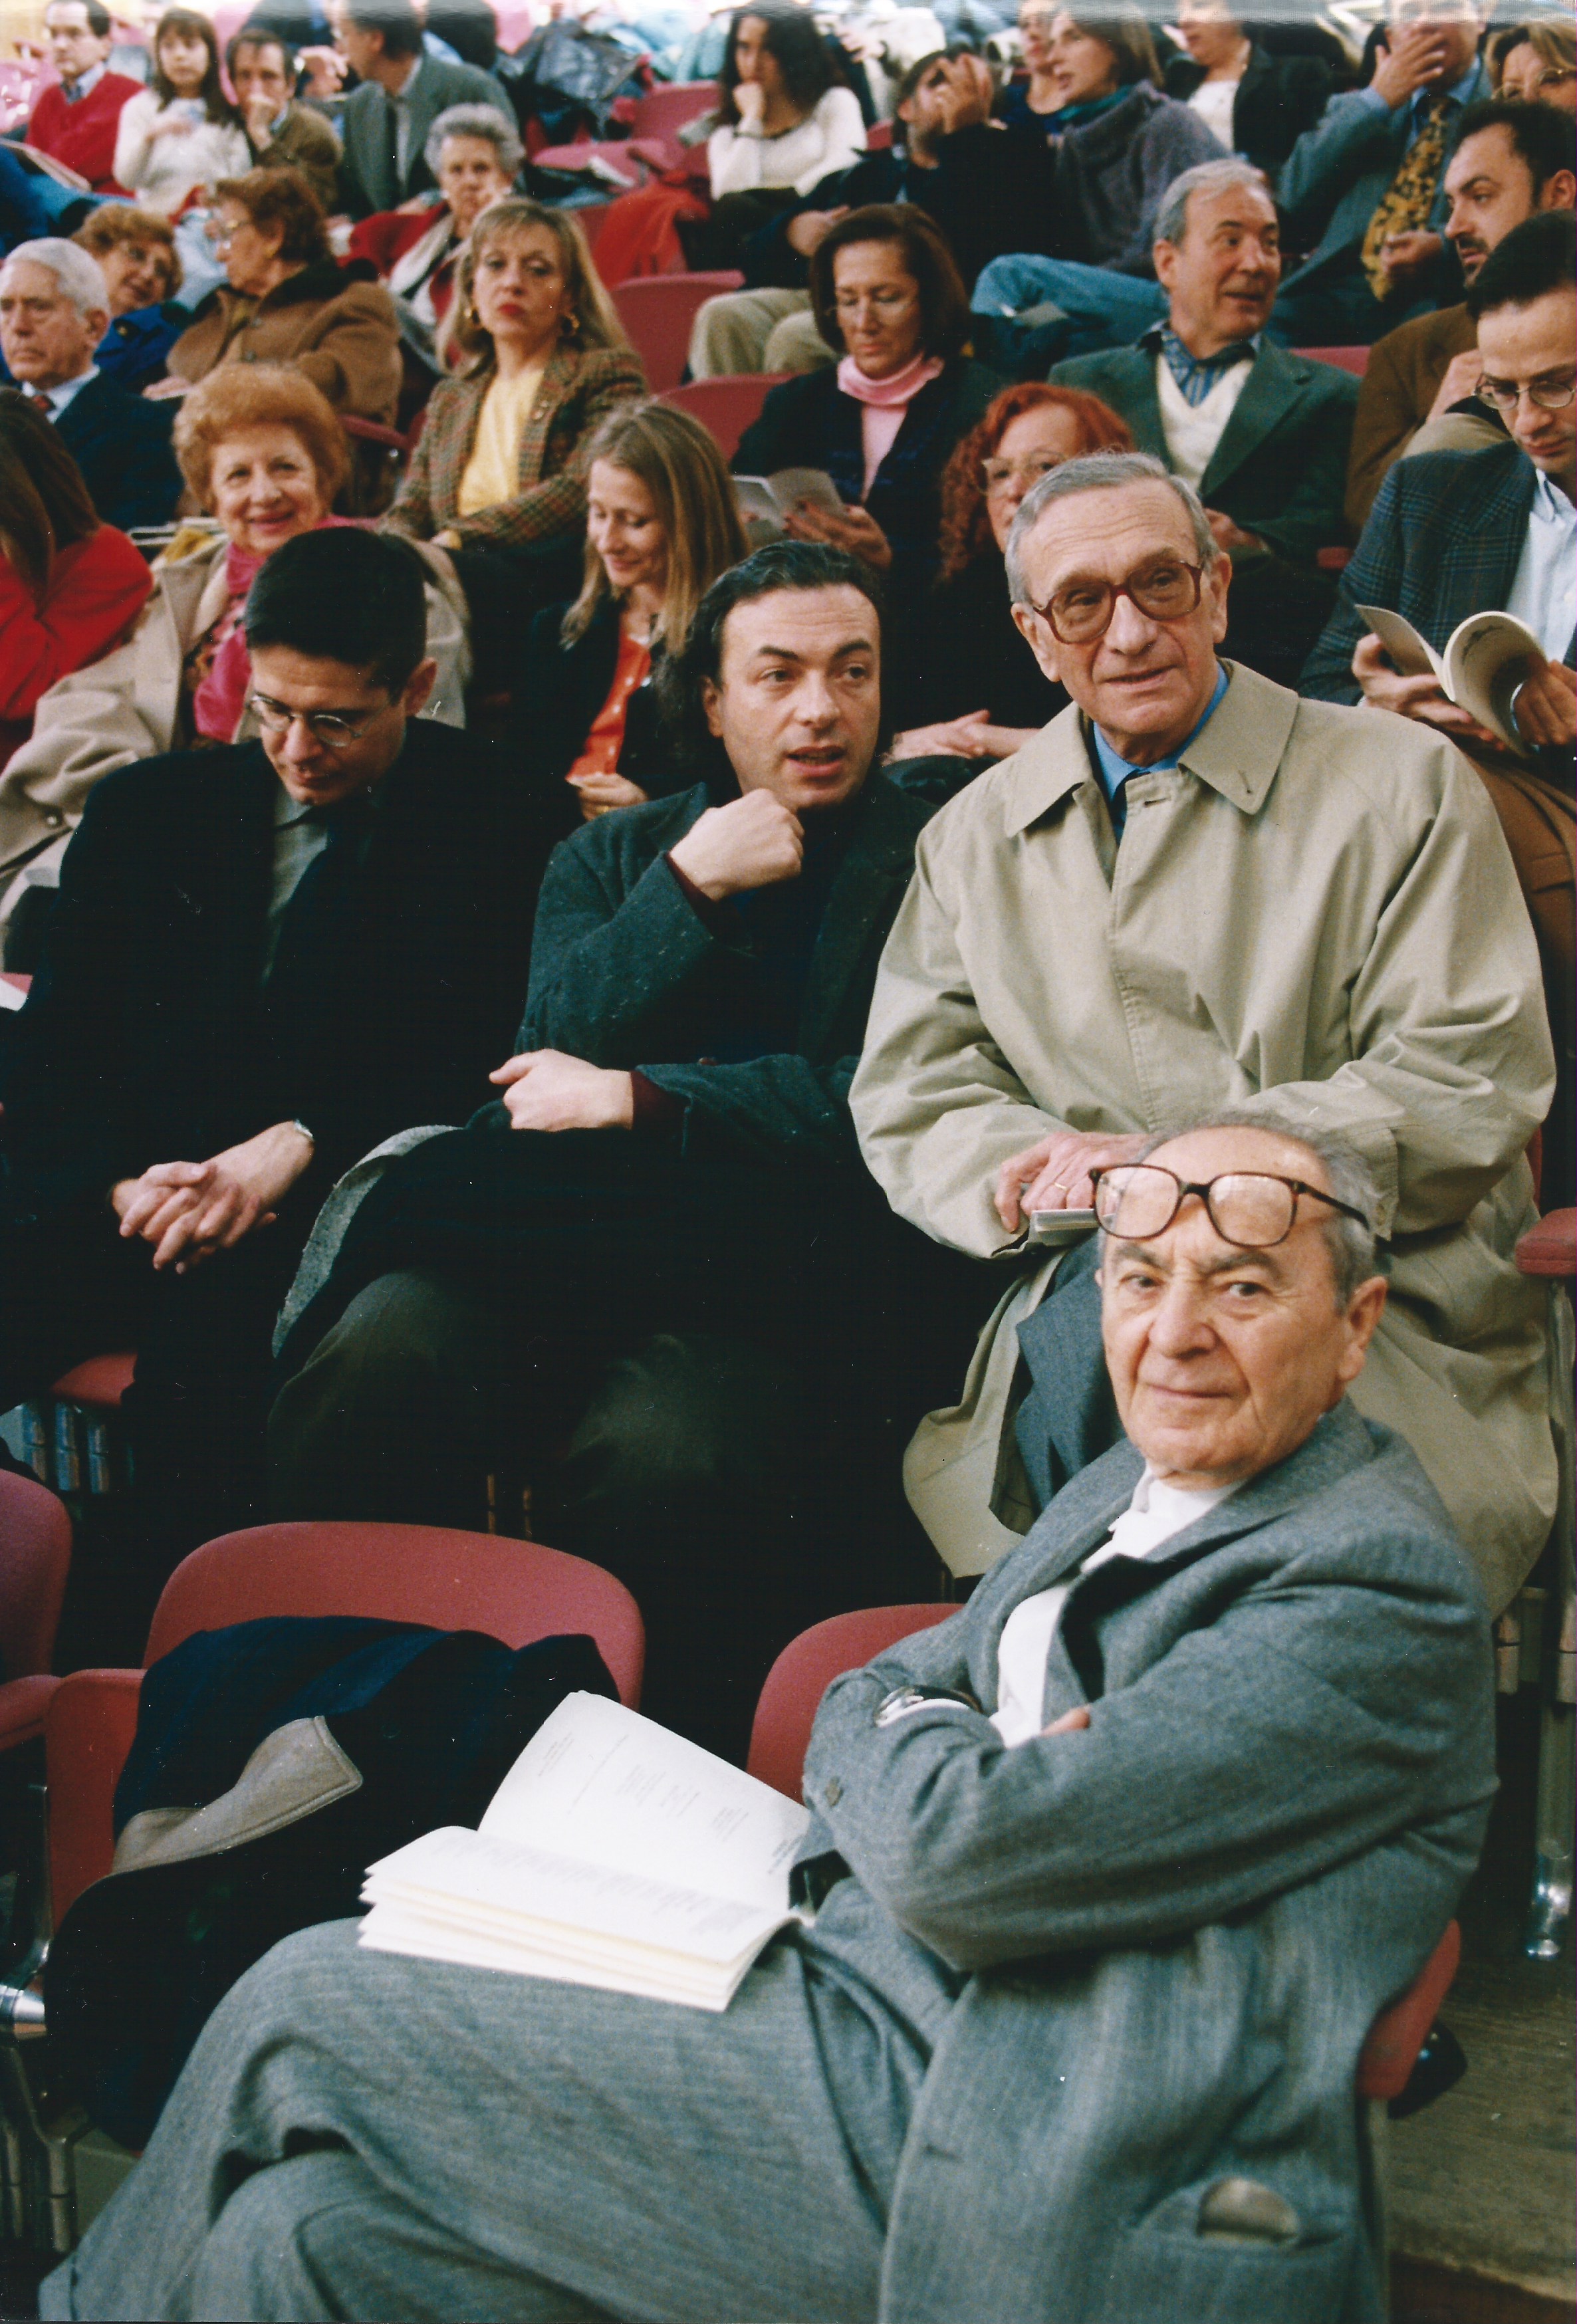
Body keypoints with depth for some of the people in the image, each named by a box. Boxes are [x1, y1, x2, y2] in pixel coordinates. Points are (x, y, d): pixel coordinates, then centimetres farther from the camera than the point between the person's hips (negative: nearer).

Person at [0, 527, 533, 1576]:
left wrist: (298, 1145, -15)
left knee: (207, 1328, -35)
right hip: (123, 1198, 4)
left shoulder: (482, 819, 5)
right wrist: (123, 1182, -10)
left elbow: (472, 1060, 0)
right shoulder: (145, 809, 14)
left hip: (325, 1206, -3)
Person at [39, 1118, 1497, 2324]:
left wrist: (892, 1743, 2)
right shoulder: (1131, 1493, 17)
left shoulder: (1378, 1587, -14)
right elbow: (867, 1702, 19)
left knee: (307, 2003, -4)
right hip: (869, 2007, 8)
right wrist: (936, 1751, -4)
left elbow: (970, 1852, -20)